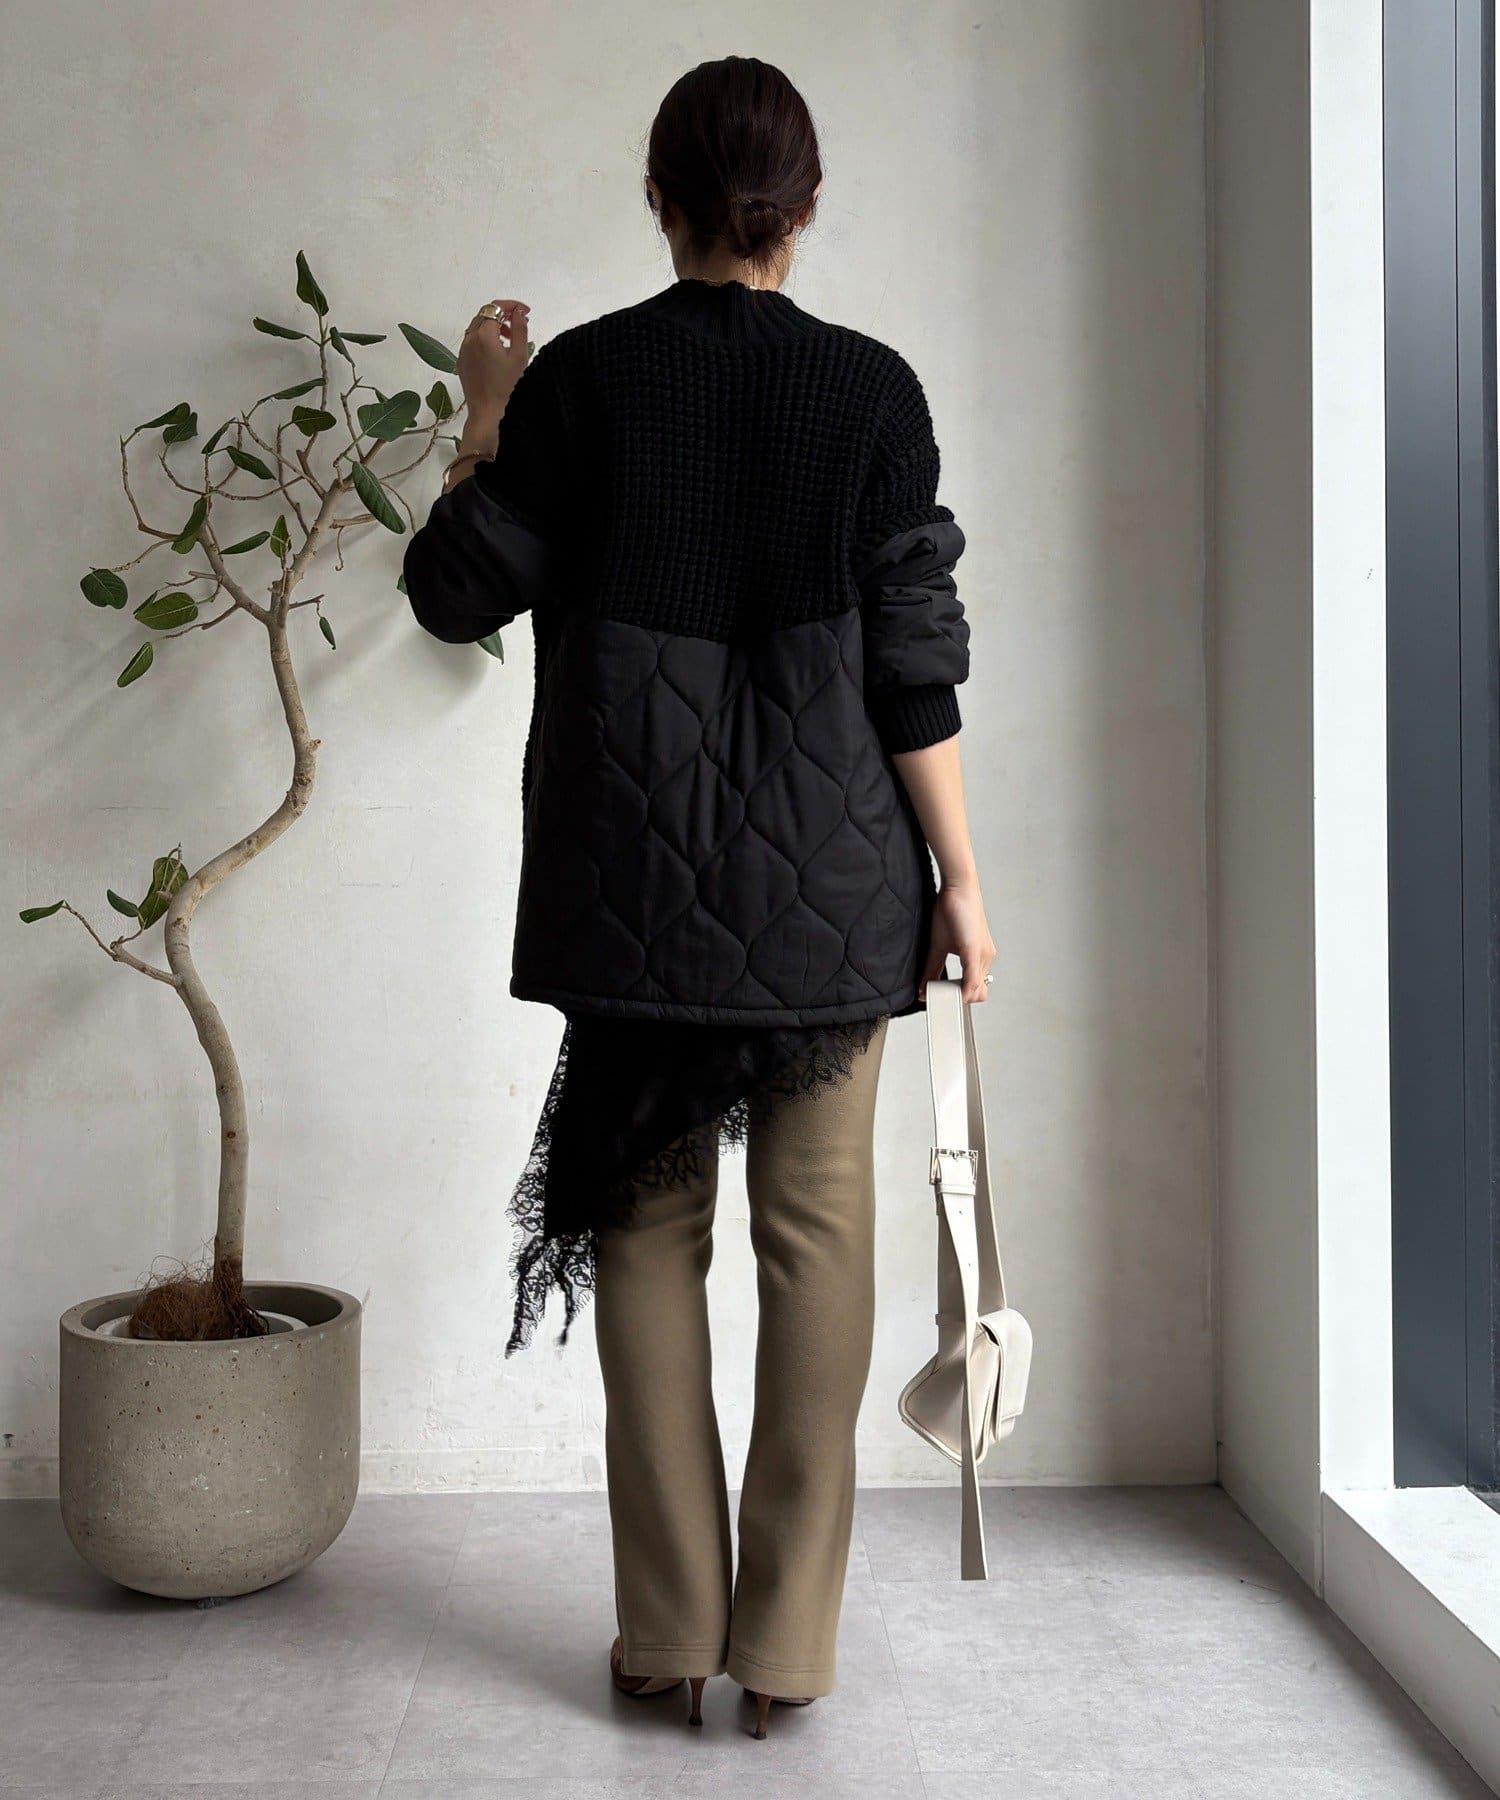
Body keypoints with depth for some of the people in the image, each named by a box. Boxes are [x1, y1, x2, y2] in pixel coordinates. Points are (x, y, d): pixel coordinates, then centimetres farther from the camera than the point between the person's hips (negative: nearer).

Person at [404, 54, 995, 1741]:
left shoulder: (580, 376, -1)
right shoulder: (870, 388, -2)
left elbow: (459, 590, 3)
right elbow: (915, 667, -5)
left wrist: (484, 415, 16)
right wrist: (958, 875, 2)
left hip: (631, 887, 1)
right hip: (828, 887, 0)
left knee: (645, 1222, 9)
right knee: (818, 1232, 7)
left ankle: (672, 1631, 16)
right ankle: (787, 1639, 13)